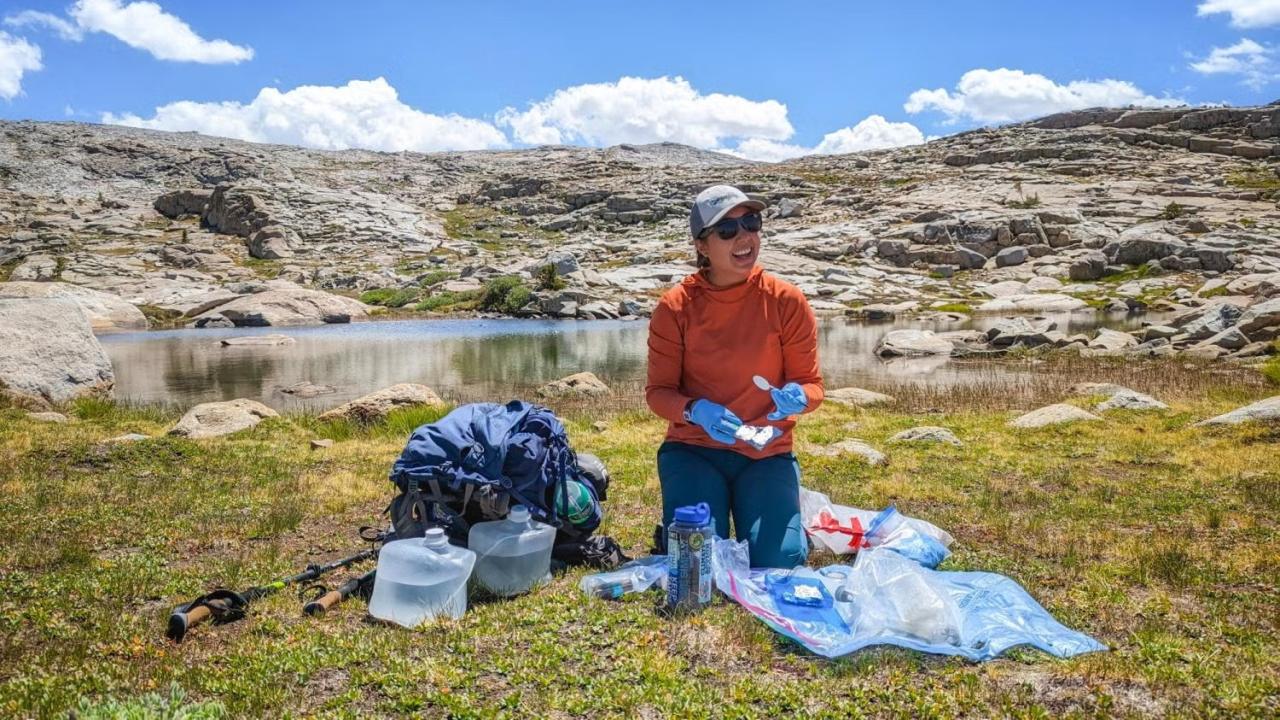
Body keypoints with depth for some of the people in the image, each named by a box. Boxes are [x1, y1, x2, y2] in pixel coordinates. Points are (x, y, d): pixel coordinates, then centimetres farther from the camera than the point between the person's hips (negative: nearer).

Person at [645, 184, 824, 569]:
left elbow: (812, 385, -2)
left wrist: (796, 398, -26)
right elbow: (658, 391, -5)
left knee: (778, 562, -15)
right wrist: (696, 411, -27)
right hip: (693, 449, 0)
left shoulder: (787, 301, -7)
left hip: (767, 453, 1)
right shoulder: (675, 307, -8)